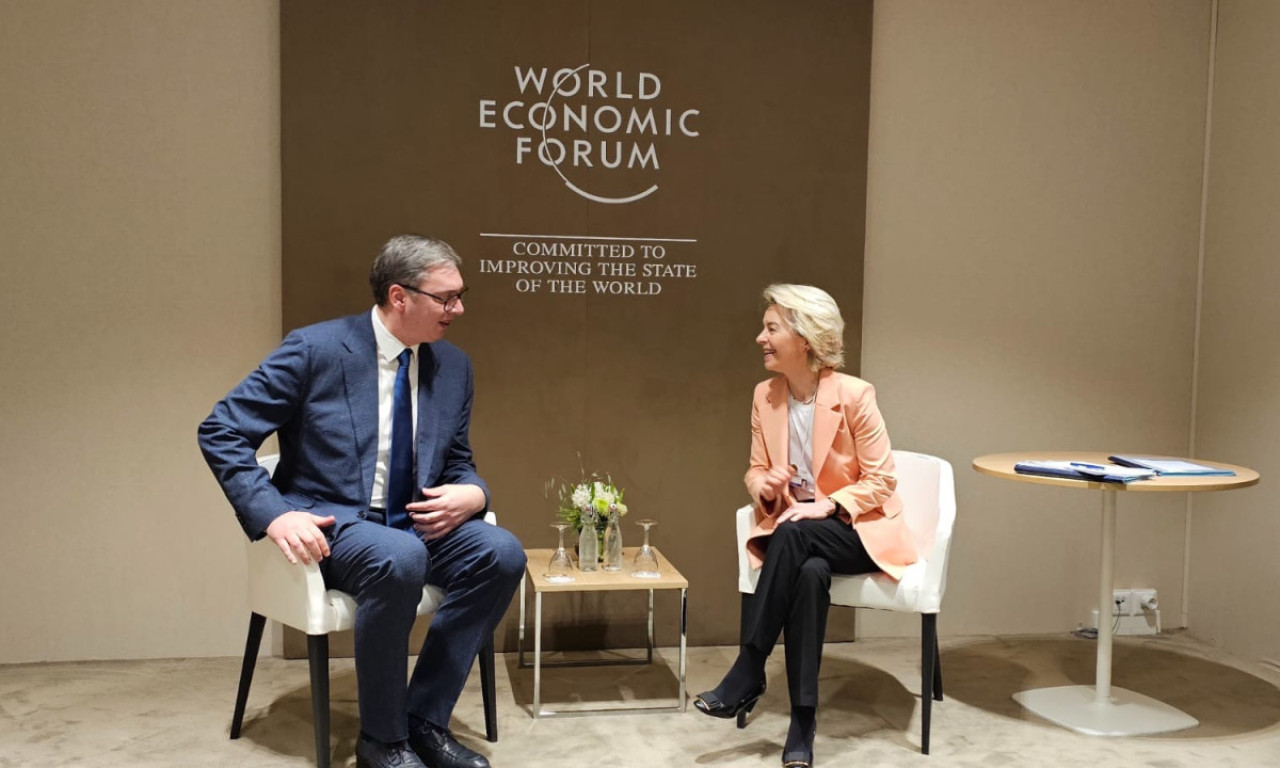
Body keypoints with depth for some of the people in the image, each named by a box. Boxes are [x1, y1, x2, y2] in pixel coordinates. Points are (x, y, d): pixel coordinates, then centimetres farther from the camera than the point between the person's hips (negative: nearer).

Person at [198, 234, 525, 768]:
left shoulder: (454, 365, 5)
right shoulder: (315, 349, -11)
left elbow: (458, 462, 15)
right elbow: (220, 433, -9)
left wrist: (470, 493, -10)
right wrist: (275, 515, -22)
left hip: (413, 525, 6)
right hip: (328, 525, -5)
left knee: (502, 554, -21)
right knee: (400, 560, -37)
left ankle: (425, 720, -8)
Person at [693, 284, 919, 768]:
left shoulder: (854, 394, -15)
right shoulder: (765, 396, 0)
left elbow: (881, 480, -11)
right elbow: (757, 471, 8)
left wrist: (829, 505, -25)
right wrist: (764, 487, -16)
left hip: (858, 529, -3)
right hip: (798, 530, 3)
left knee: (793, 537, -36)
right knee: (810, 573, -34)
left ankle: (747, 676, -27)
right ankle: (802, 723, -26)